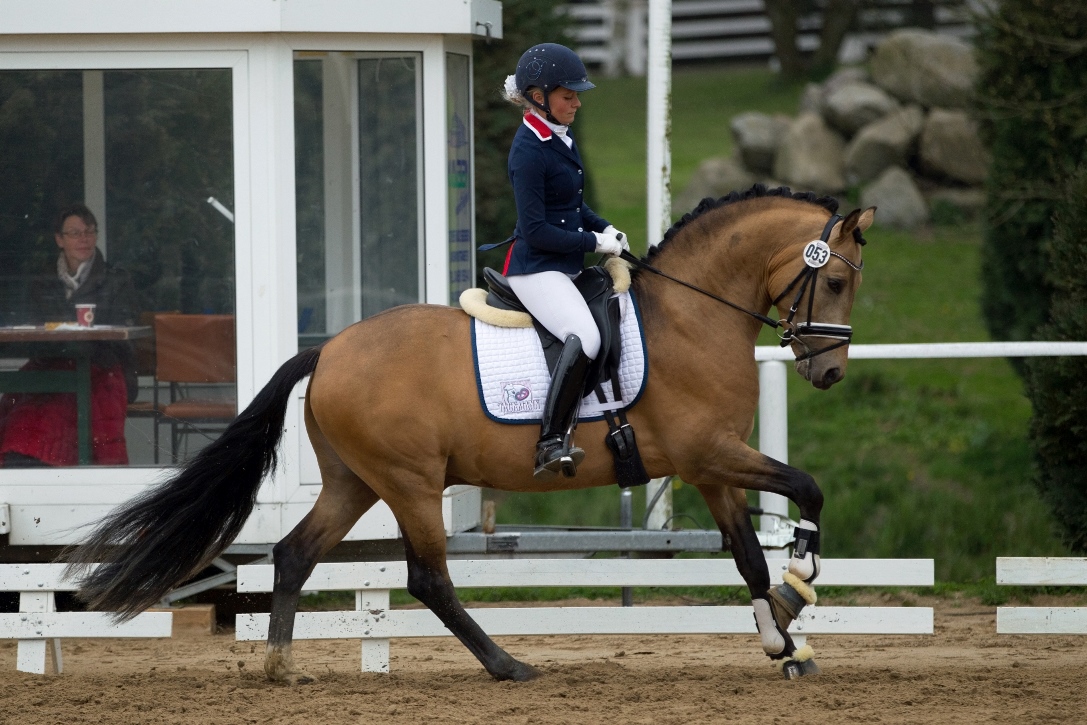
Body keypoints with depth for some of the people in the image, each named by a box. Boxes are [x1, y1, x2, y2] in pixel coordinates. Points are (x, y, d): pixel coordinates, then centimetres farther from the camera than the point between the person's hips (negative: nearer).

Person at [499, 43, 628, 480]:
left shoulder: (559, 139, 10)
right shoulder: (529, 152, -18)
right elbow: (536, 231, -20)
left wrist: (604, 227, 7)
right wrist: (594, 242, -15)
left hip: (565, 265, 11)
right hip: (537, 268, -11)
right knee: (585, 337, -30)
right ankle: (550, 446, -32)